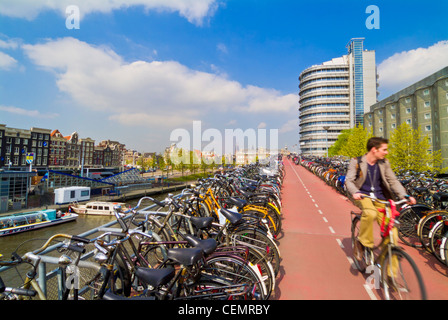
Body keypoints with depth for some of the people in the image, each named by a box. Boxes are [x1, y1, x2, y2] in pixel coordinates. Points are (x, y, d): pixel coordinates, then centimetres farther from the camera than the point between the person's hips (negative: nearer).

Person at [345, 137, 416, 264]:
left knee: (391, 232, -7)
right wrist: (354, 192, -31)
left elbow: (393, 181, 7)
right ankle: (362, 243, -14)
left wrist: (405, 196, -9)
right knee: (370, 213, -39)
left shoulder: (384, 163, 8)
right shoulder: (356, 162, -4)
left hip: (379, 198, 4)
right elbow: (349, 180, -11)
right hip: (362, 196, -4)